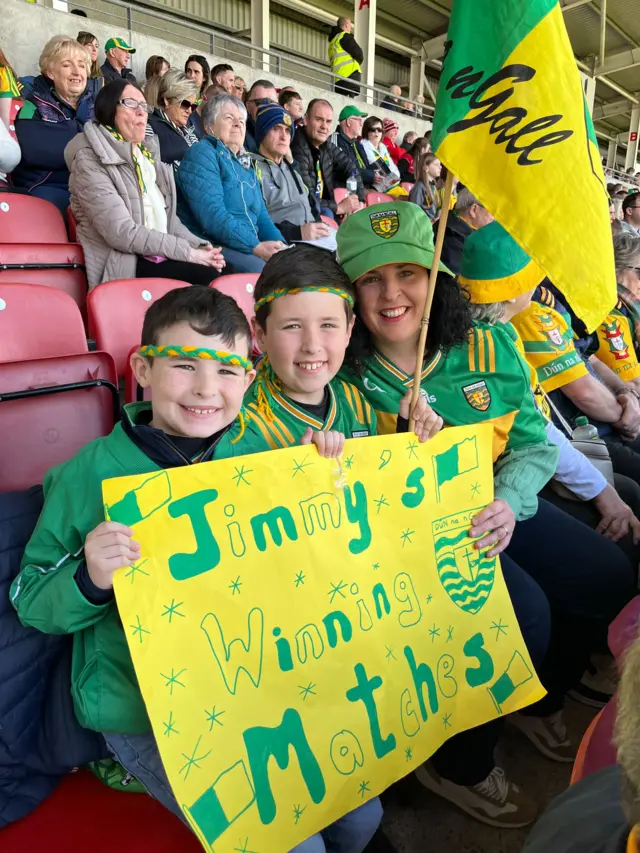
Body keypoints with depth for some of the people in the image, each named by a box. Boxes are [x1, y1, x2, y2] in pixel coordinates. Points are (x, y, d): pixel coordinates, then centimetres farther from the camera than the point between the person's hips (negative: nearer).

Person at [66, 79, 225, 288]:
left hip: (162, 257, 7)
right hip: (122, 265, -7)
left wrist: (200, 246, -5)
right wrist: (188, 252, -18)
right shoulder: (90, 158, -4)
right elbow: (121, 232, -16)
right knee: (207, 274, -27)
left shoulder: (148, 156, 20)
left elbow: (169, 218, 16)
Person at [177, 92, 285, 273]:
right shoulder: (202, 154, -3)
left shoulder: (245, 164, 23)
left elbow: (261, 215, 18)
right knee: (262, 270, -33)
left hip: (248, 248, 8)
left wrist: (280, 245, -3)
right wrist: (256, 247, -22)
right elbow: (213, 216, -18)